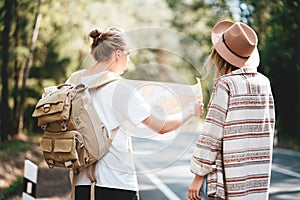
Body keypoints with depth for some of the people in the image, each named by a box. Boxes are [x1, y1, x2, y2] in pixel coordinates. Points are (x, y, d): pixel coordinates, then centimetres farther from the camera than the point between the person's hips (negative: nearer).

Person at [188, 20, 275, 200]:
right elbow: (269, 127, 10)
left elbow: (212, 133, -12)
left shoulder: (226, 85, -12)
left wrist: (198, 174, -7)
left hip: (227, 178, -6)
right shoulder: (264, 83, 6)